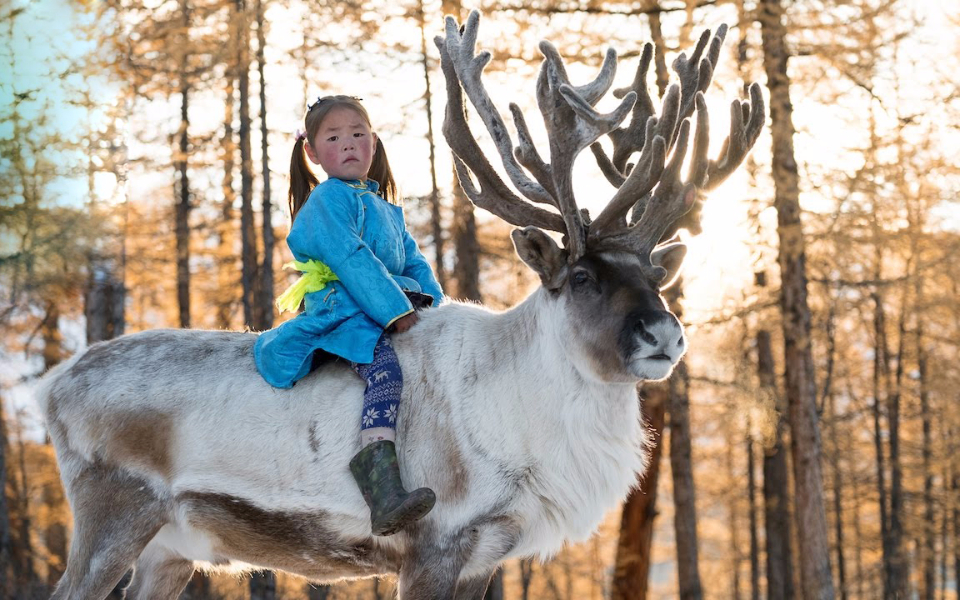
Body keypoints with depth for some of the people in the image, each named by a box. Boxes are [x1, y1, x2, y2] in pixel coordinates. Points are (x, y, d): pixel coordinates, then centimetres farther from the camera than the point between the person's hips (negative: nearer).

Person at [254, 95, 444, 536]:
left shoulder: (388, 210, 30)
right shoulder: (327, 199, 1)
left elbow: (413, 263, 26)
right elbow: (351, 260, -11)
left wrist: (437, 308, 7)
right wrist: (396, 310, -18)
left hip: (394, 310, 9)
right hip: (343, 312, -9)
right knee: (384, 367, -35)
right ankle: (382, 484, -53)